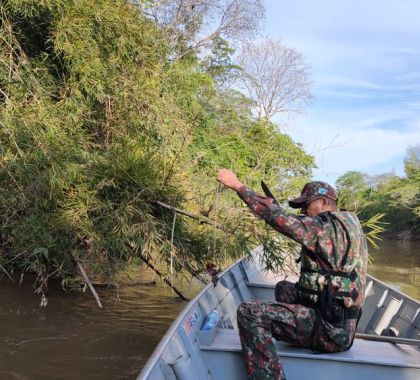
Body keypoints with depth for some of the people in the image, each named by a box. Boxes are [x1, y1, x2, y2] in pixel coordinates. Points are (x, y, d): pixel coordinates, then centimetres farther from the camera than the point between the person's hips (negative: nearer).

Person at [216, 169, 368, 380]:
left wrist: (237, 185, -14)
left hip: (331, 330, -10)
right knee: (283, 288, 29)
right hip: (341, 325, 10)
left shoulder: (328, 226, -16)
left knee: (248, 314, -20)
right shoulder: (348, 221, 12)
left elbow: (277, 216, -20)